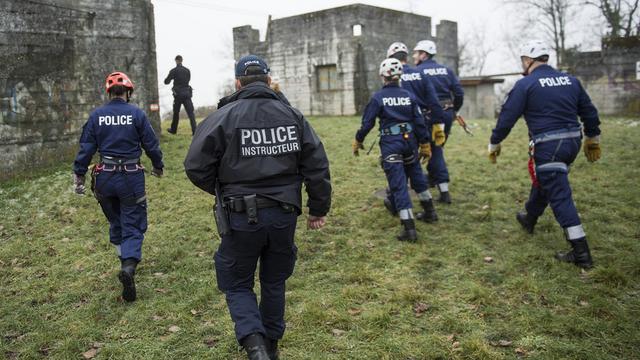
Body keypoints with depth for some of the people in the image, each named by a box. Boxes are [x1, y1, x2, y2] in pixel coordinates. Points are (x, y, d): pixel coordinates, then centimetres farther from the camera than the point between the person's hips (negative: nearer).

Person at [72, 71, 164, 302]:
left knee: (116, 224, 22)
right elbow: (151, 144, -1)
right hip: (131, 178, -3)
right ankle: (129, 266, -19)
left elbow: (86, 148, 0)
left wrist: (79, 176, 7)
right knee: (133, 226, 3)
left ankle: (126, 263, 33)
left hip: (105, 177, 3)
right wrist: (158, 167, 16)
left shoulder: (96, 116, 0)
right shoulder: (136, 114, -6)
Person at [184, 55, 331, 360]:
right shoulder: (292, 115, 2)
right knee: (274, 281, 21)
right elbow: (317, 165, 1)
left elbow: (196, 168, -9)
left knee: (237, 283, 14)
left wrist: (222, 191, 11)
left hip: (241, 218, -3)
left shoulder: (223, 118, -8)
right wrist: (319, 208, 11)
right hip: (284, 216, 3)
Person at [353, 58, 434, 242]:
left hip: (390, 145, -4)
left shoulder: (378, 97, -7)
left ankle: (409, 228, -6)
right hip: (410, 141, 4)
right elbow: (419, 122, 4)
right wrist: (425, 144, 13)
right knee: (416, 174, 26)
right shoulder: (409, 96, 2)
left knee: (398, 185, -3)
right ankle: (429, 210, 40)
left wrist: (358, 141, 9)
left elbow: (367, 123, -5)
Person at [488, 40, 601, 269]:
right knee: (543, 181, 27)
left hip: (547, 146, -7)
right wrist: (593, 139, 29)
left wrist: (494, 143, 4)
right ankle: (529, 218, 49)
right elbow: (589, 112, 17)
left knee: (560, 196, -5)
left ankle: (581, 253, -7)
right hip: (572, 141, 7)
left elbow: (507, 116, -8)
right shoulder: (570, 80, 11)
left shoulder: (526, 84, -8)